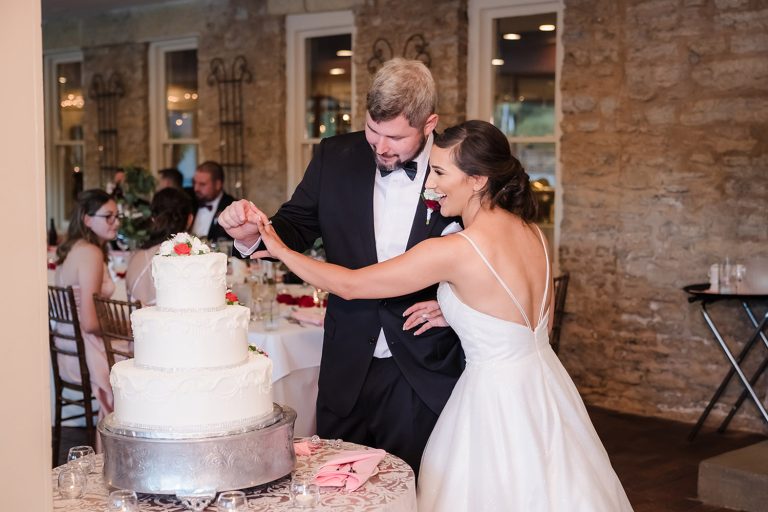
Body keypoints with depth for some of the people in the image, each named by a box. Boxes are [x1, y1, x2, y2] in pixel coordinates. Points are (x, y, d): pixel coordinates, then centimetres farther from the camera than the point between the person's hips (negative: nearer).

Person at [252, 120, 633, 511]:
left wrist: (281, 251, -1)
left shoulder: (456, 251, -21)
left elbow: (349, 285, -13)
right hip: (543, 387, 7)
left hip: (498, 398, -7)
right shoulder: (531, 233, 0)